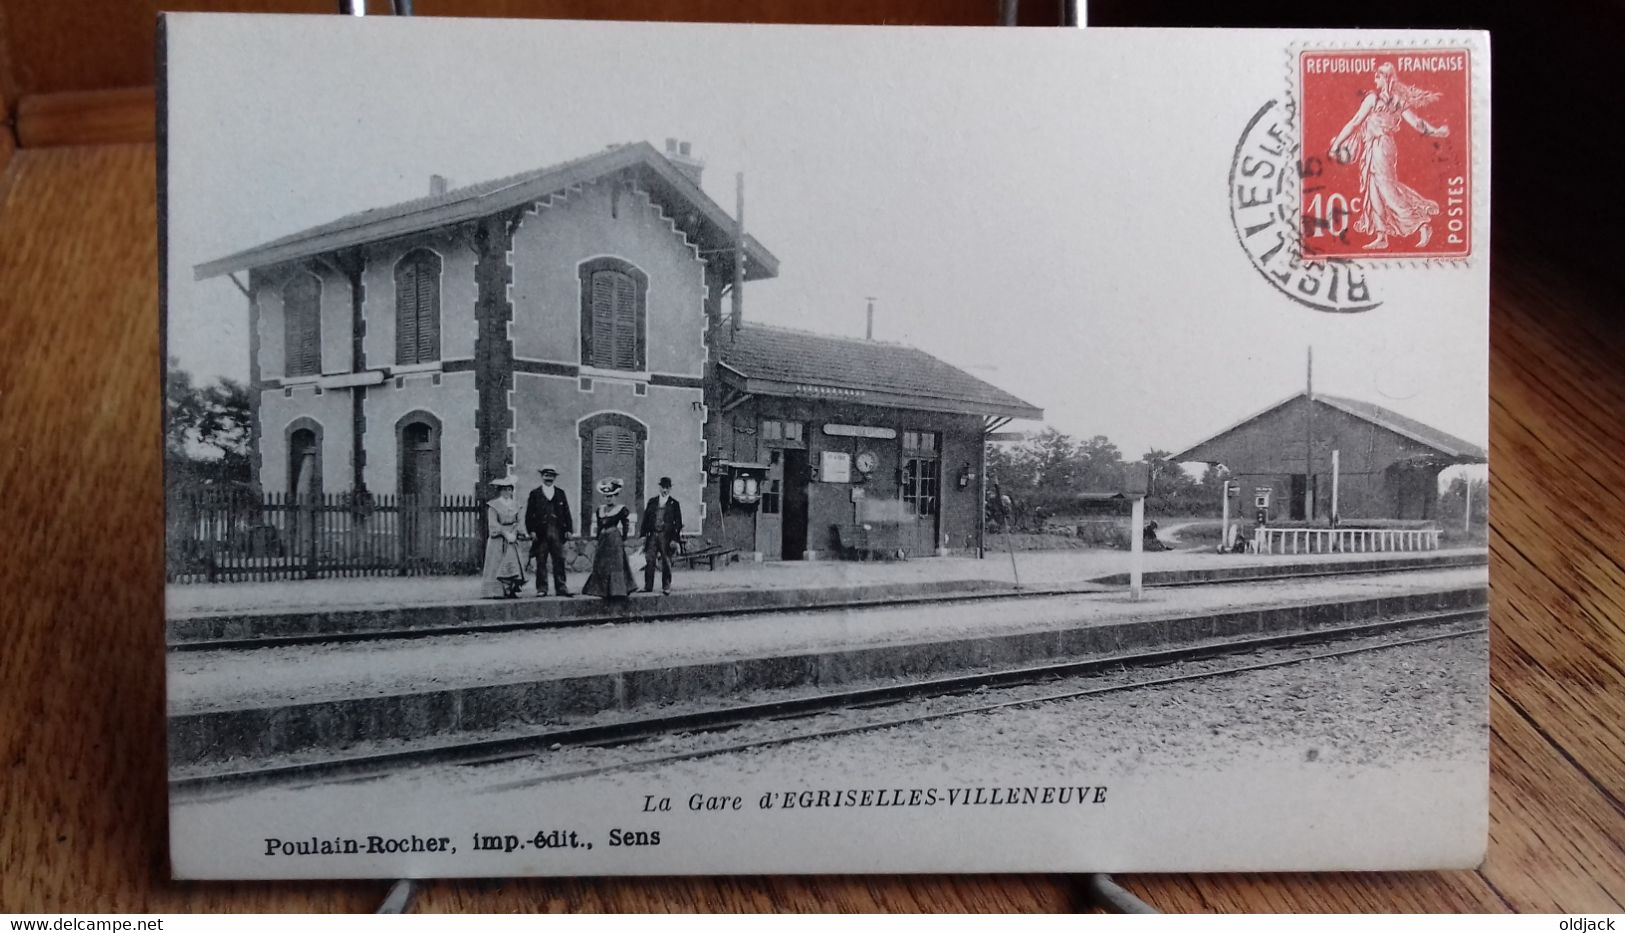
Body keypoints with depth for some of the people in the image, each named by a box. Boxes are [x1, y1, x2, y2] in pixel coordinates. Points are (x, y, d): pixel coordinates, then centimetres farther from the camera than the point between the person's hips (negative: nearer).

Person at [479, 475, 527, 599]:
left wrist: (513, 534, -6)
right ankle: (495, 592, -3)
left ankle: (510, 591, -5)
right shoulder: (493, 505, -2)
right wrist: (506, 534, -14)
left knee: (513, 563, -5)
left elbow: (517, 522, 12)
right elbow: (493, 524, -9)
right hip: (497, 539, -4)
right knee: (496, 564, -4)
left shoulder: (514, 505, 13)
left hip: (512, 540, 4)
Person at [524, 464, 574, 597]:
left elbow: (566, 513, 12)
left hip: (557, 533, 2)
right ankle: (541, 588, 6)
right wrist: (531, 531, -6)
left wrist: (569, 530, 4)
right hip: (541, 533, -2)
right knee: (541, 562, 1)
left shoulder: (560, 493, 14)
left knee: (559, 561, 1)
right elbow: (529, 514, 3)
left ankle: (561, 588, 5)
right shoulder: (535, 494, 7)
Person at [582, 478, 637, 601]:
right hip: (603, 540, 6)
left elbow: (626, 525, -3)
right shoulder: (599, 510, 14)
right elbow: (599, 526, 19)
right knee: (600, 565, 6)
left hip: (615, 539, -6)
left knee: (615, 564, -6)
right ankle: (602, 590, 14)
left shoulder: (621, 509, -3)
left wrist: (623, 539, -6)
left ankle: (616, 590, -2)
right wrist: (598, 539, 15)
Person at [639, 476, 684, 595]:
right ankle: (648, 587, 6)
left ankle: (666, 588, 8)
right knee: (649, 561, 0)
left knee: (666, 562, 1)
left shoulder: (674, 504, 4)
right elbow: (646, 518, 12)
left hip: (666, 536, -2)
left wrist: (675, 539, -6)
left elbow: (678, 523, 2)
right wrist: (643, 534, 3)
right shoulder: (652, 502, 12)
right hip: (652, 535, 2)